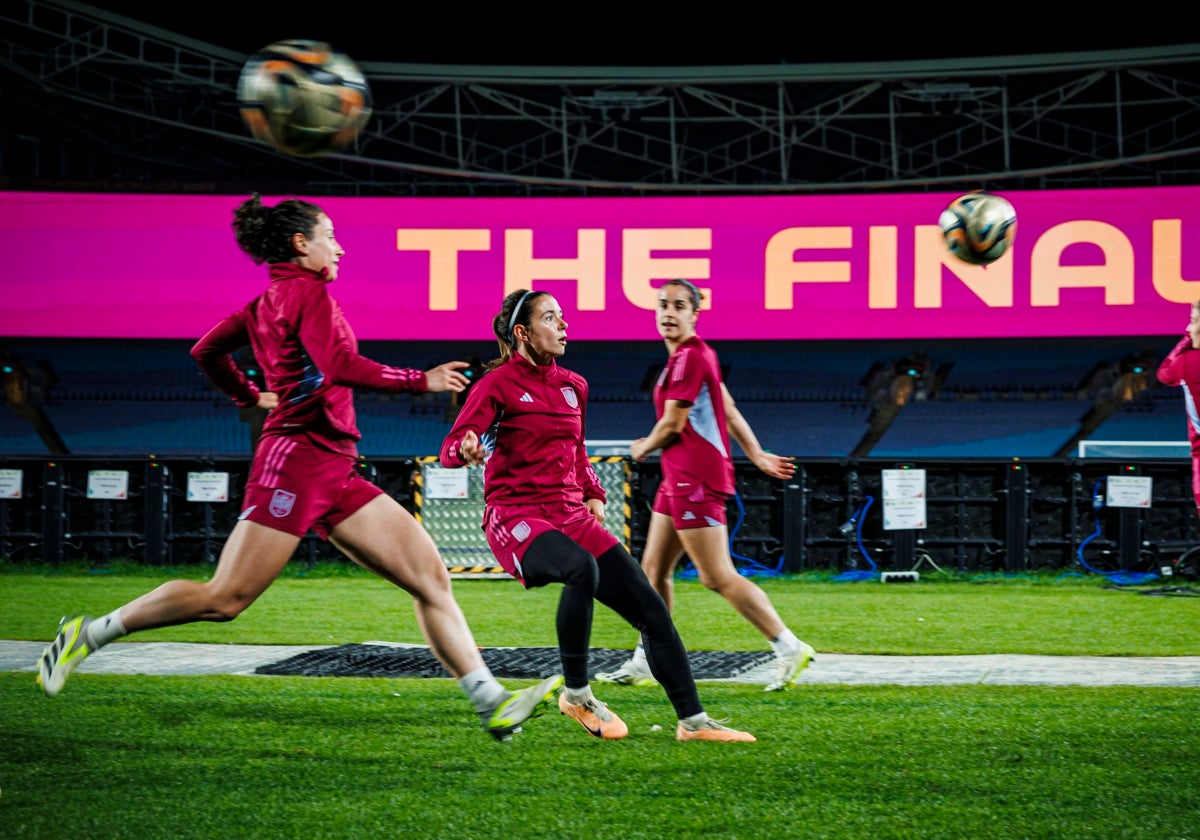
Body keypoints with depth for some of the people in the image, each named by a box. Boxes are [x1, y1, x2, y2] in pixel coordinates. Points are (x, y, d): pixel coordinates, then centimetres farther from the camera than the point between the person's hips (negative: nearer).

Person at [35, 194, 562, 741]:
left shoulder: (267, 301, 18)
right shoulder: (307, 290, -8)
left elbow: (206, 351, 27)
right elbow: (342, 368, -22)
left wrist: (249, 396, 40)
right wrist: (422, 381, -12)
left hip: (334, 473, 10)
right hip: (300, 456, -10)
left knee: (430, 576, 0)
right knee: (225, 599, -7)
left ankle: (493, 704, -4)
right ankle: (91, 633, 8)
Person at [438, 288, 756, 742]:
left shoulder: (573, 385, 15)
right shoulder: (497, 384, -5)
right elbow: (450, 449, -14)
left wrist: (593, 494, 18)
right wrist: (467, 449, -35)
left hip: (572, 516, 7)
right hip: (516, 516, -7)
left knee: (651, 607, -1)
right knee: (582, 568, -37)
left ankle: (693, 720, 8)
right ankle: (576, 695, -20)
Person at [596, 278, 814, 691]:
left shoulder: (690, 357, -15)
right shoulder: (691, 356, 17)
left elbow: (672, 425, -15)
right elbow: (727, 409, 21)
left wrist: (643, 448, 4)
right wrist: (757, 456, 22)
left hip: (696, 481, -10)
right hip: (679, 480, 10)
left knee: (719, 577, -10)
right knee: (654, 569, 12)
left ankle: (789, 649, -7)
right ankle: (643, 664, 17)